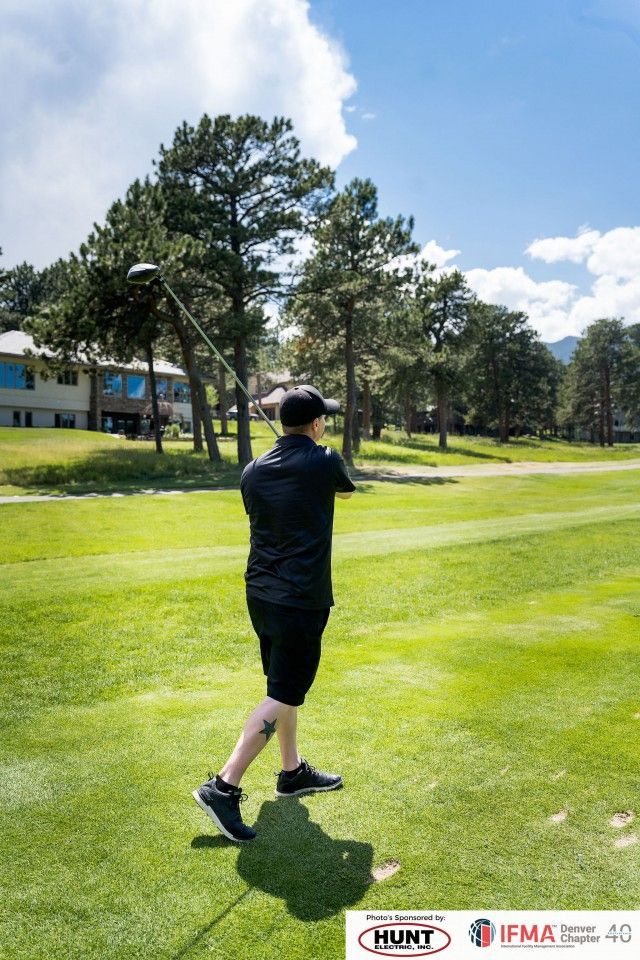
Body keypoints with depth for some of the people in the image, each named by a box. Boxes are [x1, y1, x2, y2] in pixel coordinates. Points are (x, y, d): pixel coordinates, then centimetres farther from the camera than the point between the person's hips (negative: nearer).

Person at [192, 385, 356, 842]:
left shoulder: (254, 470, 4)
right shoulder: (325, 461, -10)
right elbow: (346, 491, 12)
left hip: (260, 593, 7)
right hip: (302, 599, -7)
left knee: (286, 684, 21)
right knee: (283, 696, 0)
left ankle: (293, 771, 35)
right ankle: (224, 787, -2)